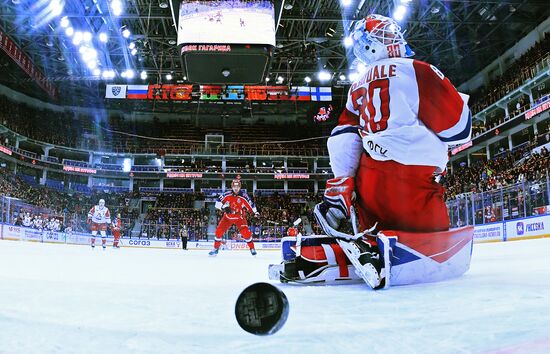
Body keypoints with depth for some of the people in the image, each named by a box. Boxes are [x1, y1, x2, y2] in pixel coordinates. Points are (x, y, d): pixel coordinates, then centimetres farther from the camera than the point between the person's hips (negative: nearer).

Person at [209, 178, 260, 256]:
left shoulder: (243, 196, -16)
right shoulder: (227, 195, -14)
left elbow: (250, 204, -9)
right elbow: (218, 202, -8)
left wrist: (255, 212, -18)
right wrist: (223, 207, -24)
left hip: (239, 217, -2)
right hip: (227, 217, 2)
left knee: (246, 232, -16)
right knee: (219, 231, -6)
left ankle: (252, 248, 1)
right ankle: (216, 248, 12)